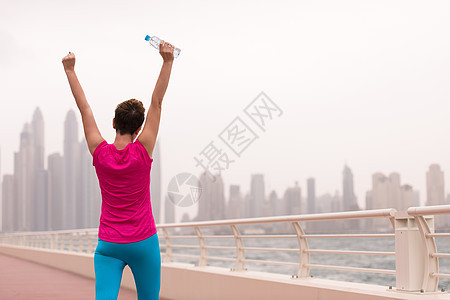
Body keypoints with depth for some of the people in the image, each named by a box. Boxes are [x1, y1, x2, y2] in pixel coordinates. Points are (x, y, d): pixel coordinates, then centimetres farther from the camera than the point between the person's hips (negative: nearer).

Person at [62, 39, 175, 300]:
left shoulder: (100, 153, -4)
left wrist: (70, 70, 12)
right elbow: (157, 103, -9)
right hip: (144, 242, -1)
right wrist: (168, 61, -8)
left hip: (108, 244, 1)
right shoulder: (143, 152, -9)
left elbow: (84, 108, 4)